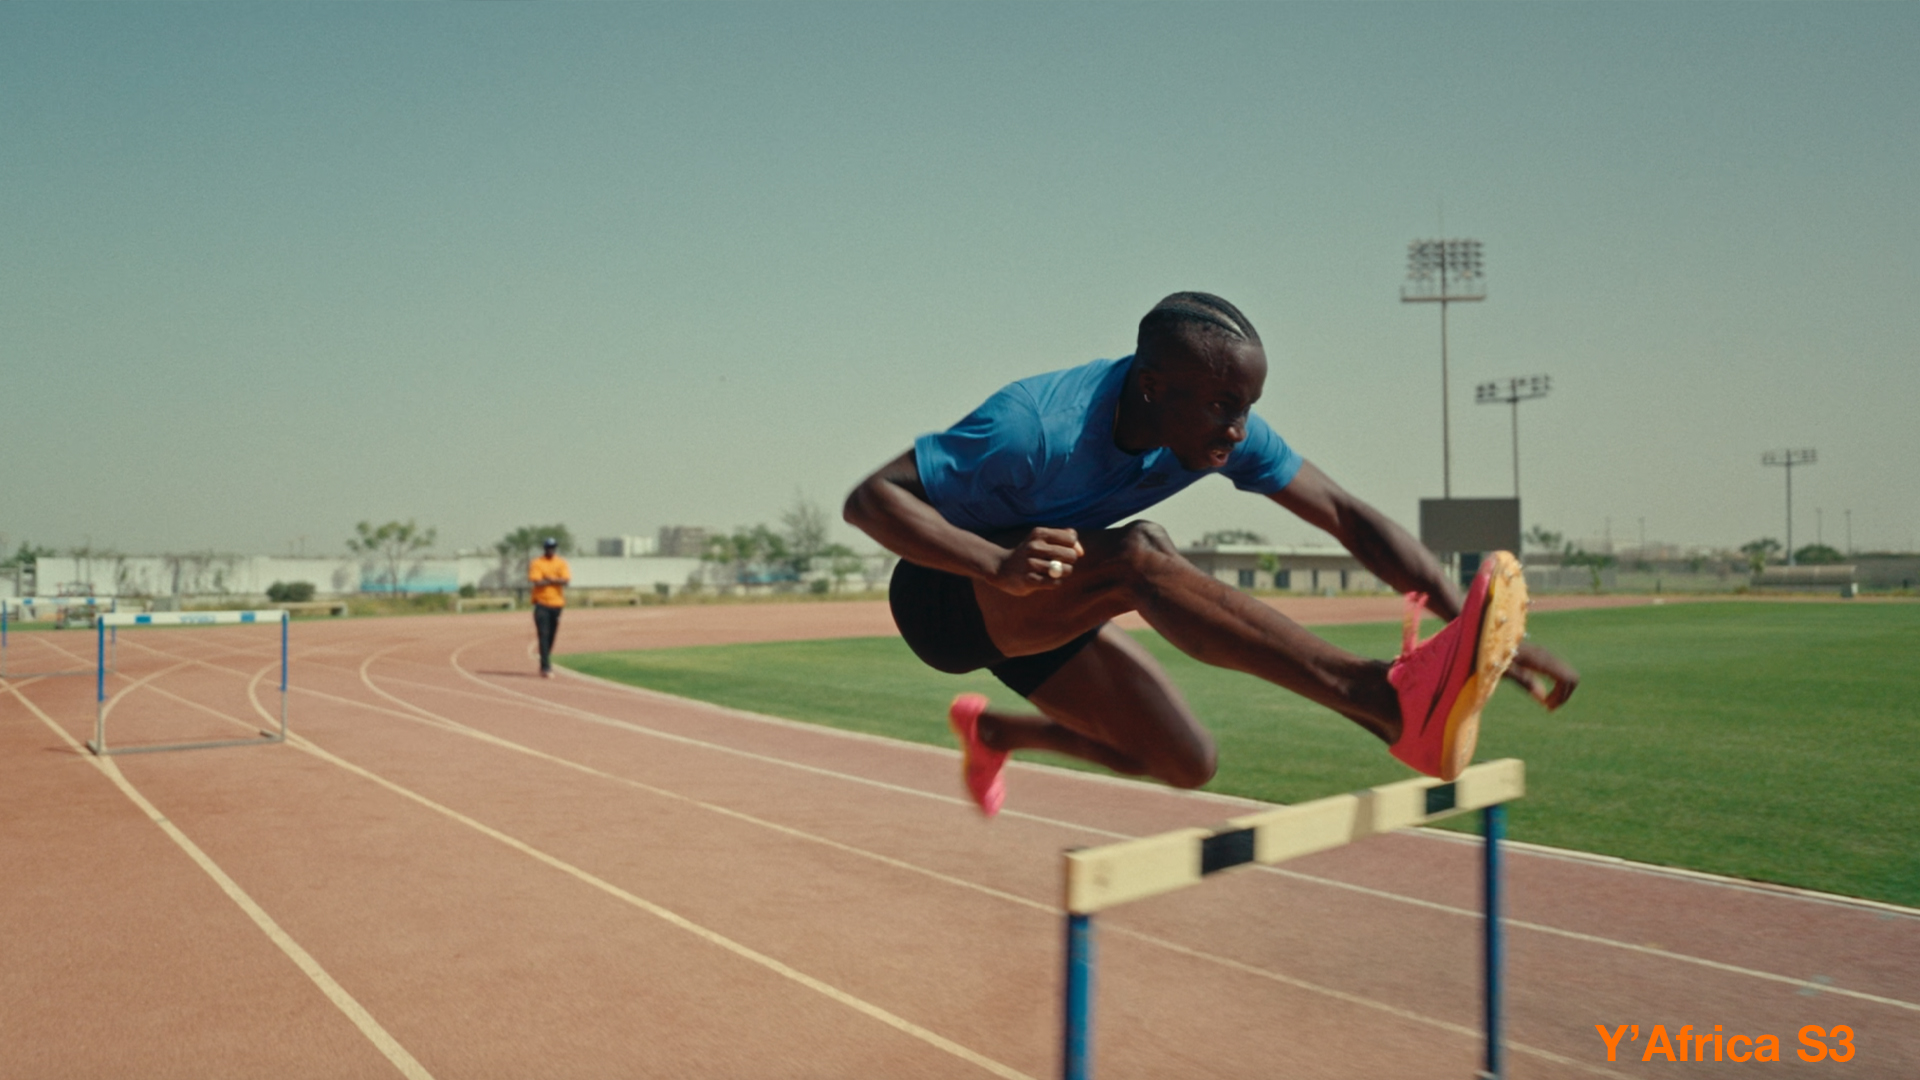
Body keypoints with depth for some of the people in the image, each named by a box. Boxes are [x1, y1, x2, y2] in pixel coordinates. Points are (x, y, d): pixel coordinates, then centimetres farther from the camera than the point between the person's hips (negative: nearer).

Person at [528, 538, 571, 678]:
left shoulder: (562, 563, 9)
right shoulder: (536, 563, 0)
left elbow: (566, 580, -7)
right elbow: (537, 582, -13)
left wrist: (548, 579, -14)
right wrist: (556, 580, -7)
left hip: (557, 603, 3)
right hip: (542, 604, -3)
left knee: (551, 635, 8)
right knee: (543, 635, -10)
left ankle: (545, 664, 22)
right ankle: (546, 667, -14)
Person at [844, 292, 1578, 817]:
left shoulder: (1223, 429, -15)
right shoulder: (1035, 427, -33)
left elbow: (1347, 517, -12)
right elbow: (868, 500, -31)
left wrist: (1481, 631, -18)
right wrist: (995, 564, -47)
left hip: (1041, 610, 7)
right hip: (948, 595, -7)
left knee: (1185, 765, 3)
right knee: (1139, 557, -35)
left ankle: (992, 732, 28)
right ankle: (1389, 700, -45)